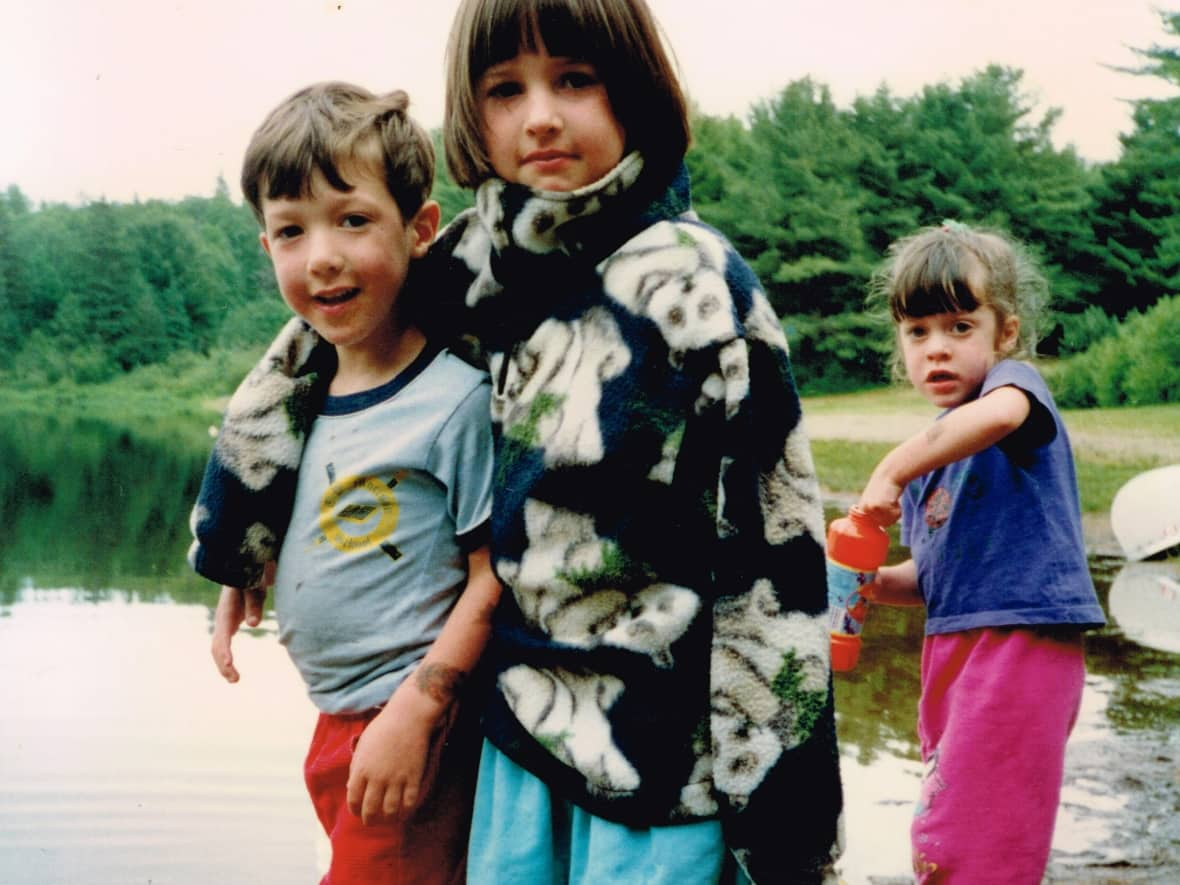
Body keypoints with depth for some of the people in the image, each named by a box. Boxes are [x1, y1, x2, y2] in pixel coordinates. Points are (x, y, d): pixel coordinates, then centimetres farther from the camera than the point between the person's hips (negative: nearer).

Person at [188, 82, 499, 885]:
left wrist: (414, 713, -20)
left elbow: (495, 577, -18)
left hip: (415, 727, -7)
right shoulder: (302, 395, 3)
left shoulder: (458, 398, -18)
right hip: (333, 726, 7)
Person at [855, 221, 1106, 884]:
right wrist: (873, 580, -1)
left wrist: (893, 470, -28)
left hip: (1020, 646, -9)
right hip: (956, 648, 9)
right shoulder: (933, 451, 14)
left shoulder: (1017, 380, -8)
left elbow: (1000, 412, -35)